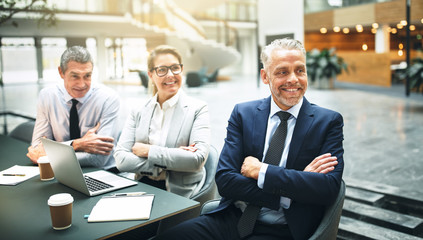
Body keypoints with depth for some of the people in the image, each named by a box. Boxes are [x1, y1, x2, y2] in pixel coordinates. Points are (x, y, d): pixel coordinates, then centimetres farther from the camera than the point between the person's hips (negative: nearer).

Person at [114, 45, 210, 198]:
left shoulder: (197, 109, -1)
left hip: (181, 195, -4)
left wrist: (148, 151, -10)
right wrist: (171, 158, -14)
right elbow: (121, 160, -3)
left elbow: (198, 159, -15)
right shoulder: (138, 112, 9)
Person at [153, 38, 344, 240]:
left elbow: (329, 187, -13)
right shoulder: (242, 113, 4)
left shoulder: (329, 122, 0)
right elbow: (224, 180, -5)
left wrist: (261, 171, -15)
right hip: (232, 219, 2)